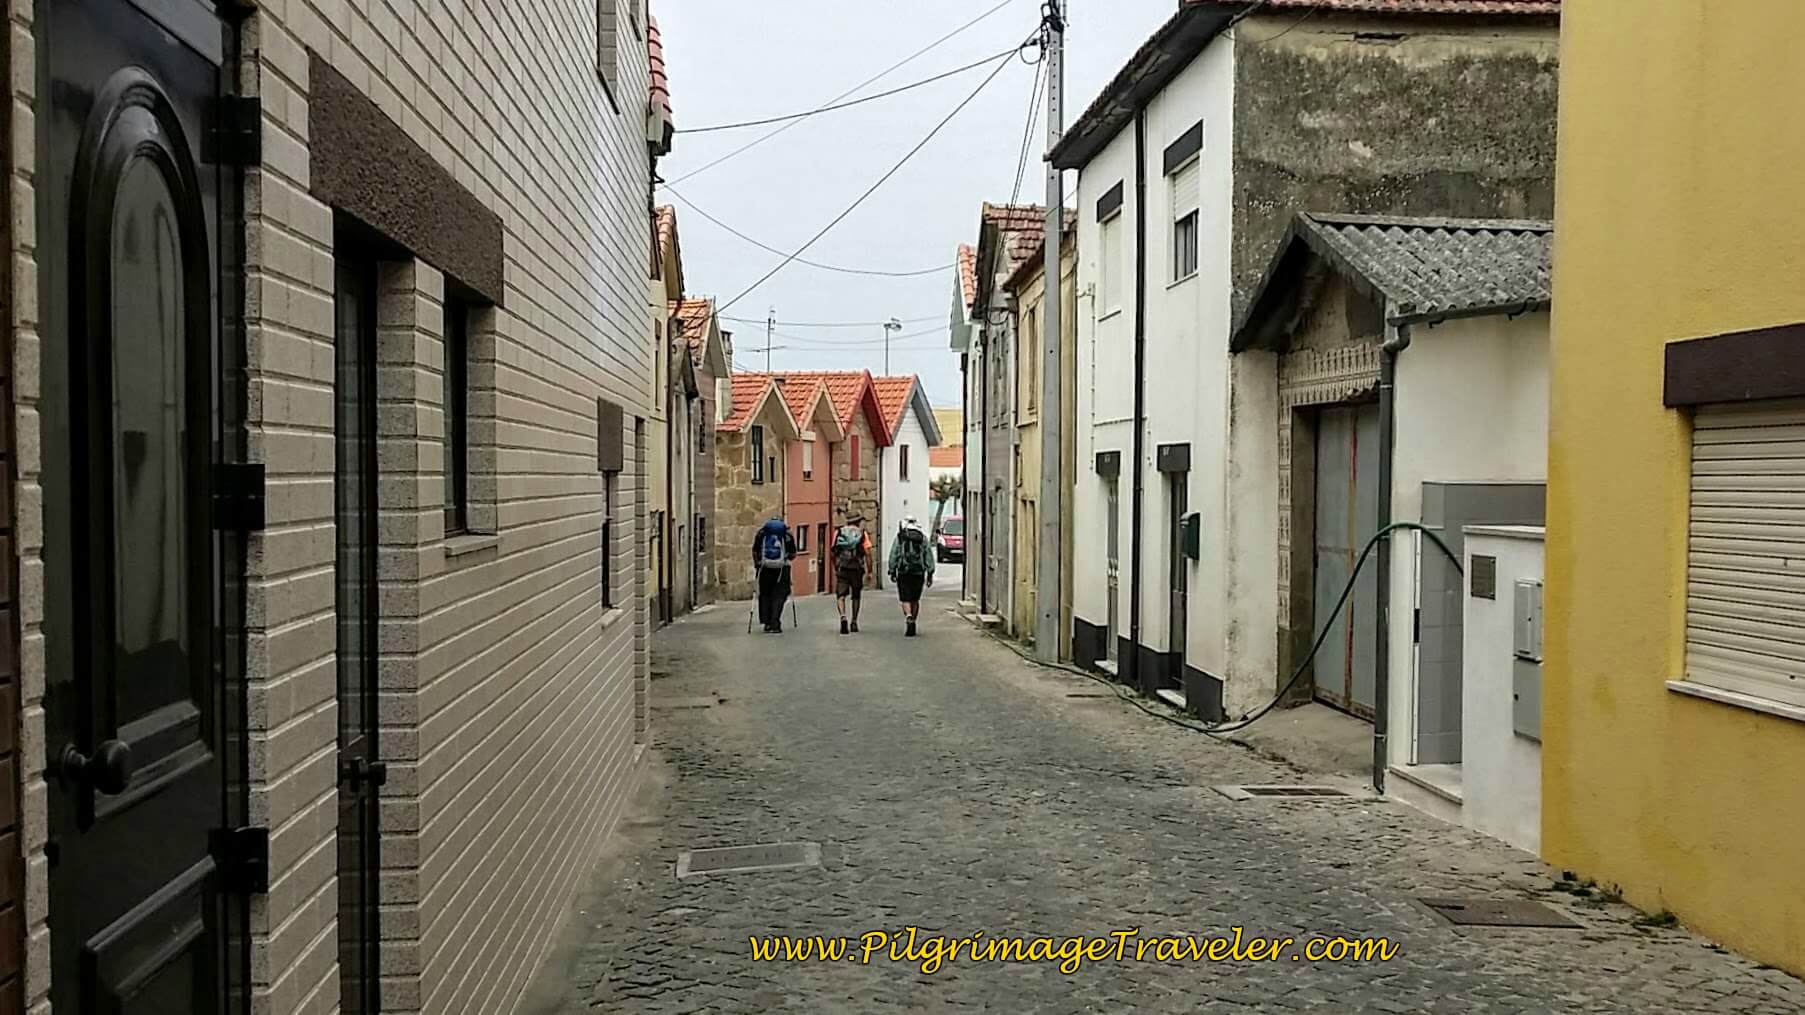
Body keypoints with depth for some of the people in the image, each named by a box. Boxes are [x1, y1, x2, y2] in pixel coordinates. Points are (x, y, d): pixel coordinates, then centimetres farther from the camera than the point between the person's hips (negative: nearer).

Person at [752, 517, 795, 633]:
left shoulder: (761, 532, 9)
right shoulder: (787, 534, 7)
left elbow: (755, 552, 4)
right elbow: (793, 555, 5)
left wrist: (757, 564, 18)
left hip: (765, 568, 1)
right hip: (782, 568, -1)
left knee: (765, 596, 13)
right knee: (778, 597, 4)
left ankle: (767, 623, 12)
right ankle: (775, 625, -2)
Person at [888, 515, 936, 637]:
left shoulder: (900, 537, 3)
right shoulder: (923, 537, 8)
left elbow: (893, 555, 0)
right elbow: (929, 555, 4)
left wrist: (892, 572, 6)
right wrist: (930, 573, 4)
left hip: (903, 572, -2)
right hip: (919, 573, 2)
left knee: (905, 599, -1)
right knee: (915, 599, 14)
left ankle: (909, 617, -27)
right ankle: (913, 623, 15)